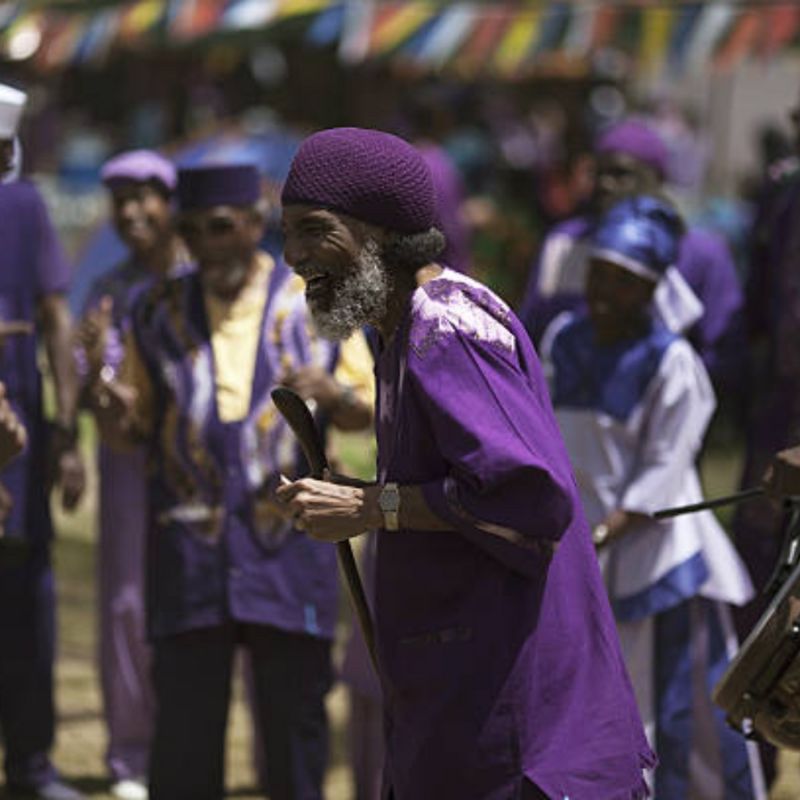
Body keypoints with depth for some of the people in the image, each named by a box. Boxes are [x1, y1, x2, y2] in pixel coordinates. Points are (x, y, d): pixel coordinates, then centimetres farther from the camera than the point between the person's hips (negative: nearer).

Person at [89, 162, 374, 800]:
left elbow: (367, 409, 9)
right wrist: (114, 415, -10)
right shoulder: (159, 315, 11)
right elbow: (132, 428, 14)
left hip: (289, 546, -1)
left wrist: (330, 392, -13)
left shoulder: (317, 306, 6)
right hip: (189, 545, 1)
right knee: (185, 715, 1)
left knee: (295, 708, 3)